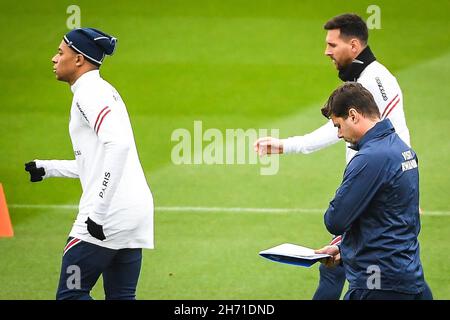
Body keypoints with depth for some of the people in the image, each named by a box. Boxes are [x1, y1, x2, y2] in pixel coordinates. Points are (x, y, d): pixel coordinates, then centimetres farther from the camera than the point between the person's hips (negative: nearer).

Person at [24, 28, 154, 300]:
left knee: (71, 294, -4)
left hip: (109, 215, -10)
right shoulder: (105, 91, 22)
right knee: (121, 296, 10)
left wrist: (99, 211, -25)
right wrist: (48, 168, 31)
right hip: (136, 212, 10)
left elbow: (118, 144, -25)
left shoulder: (90, 93, -9)